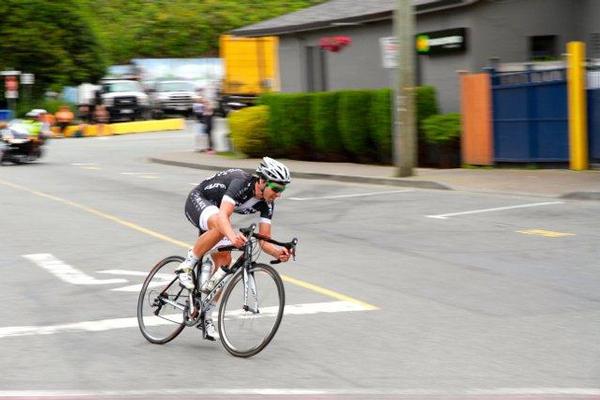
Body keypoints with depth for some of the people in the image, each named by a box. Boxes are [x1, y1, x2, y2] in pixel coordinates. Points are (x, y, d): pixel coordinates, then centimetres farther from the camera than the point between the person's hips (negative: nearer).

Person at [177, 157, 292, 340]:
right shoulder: (242, 183, -34)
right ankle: (186, 266, -23)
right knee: (219, 227, -39)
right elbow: (223, 215, -48)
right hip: (198, 200, -7)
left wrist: (278, 252, -37)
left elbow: (264, 242, -15)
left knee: (224, 262, -5)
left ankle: (206, 315, 9)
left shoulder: (267, 204, -14)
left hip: (216, 215, 7)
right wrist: (232, 235, -68)